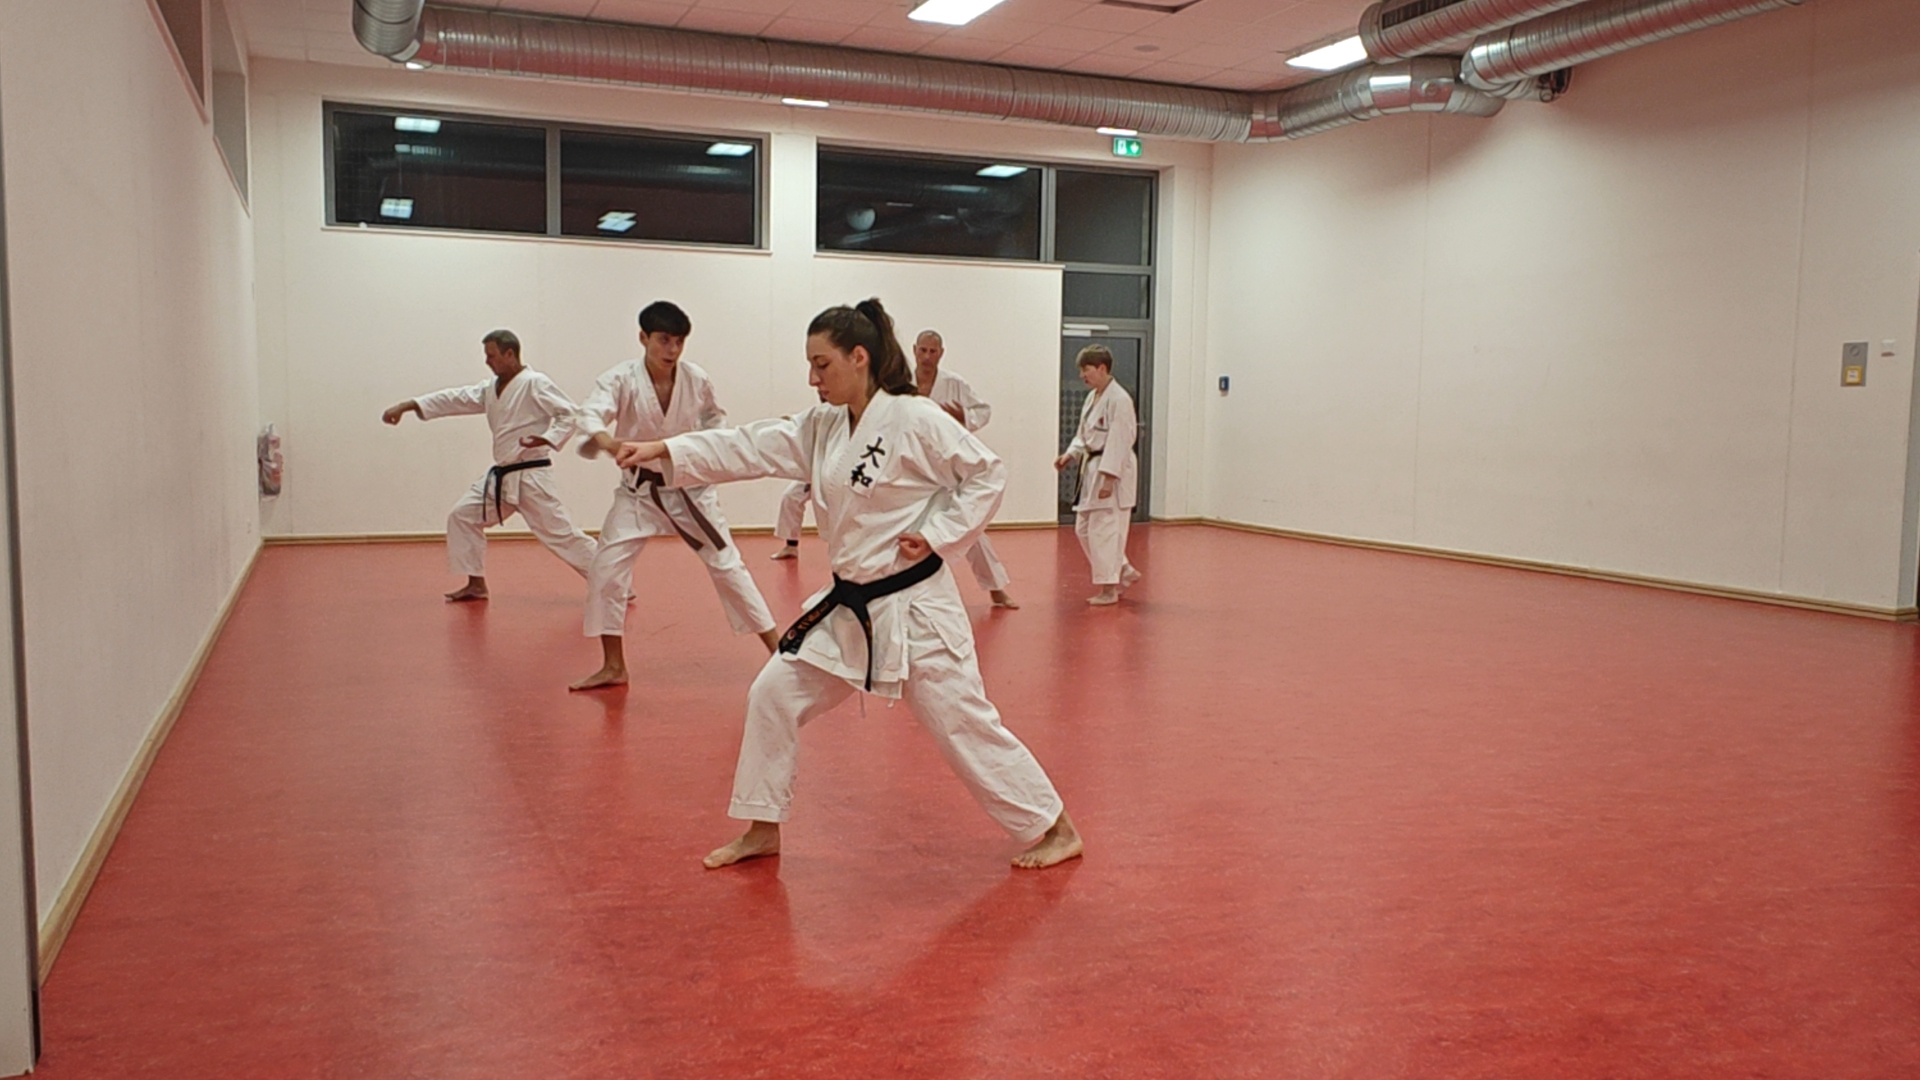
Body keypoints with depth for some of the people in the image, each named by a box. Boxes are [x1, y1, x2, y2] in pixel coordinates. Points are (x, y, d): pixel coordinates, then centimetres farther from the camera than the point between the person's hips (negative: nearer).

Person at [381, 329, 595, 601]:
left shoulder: (535, 384, -13)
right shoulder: (491, 388, 12)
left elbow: (571, 414, -16)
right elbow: (454, 399, 10)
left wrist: (547, 439, -30)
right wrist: (407, 405, 3)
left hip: (530, 477, -8)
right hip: (501, 477, 9)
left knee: (560, 533, -9)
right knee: (462, 517, 9)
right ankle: (476, 584, 20)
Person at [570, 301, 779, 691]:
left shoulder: (697, 380, -9)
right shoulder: (621, 379, -15)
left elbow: (715, 418, 11)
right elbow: (592, 413, -34)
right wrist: (603, 439, -56)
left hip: (689, 487, 0)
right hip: (639, 490, 0)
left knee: (727, 565, 0)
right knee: (605, 570, -5)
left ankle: (779, 649, 10)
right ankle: (613, 667, 11)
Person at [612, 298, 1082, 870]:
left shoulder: (915, 420, -15)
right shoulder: (821, 427, 6)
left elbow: (988, 473, -11)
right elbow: (750, 448, 2)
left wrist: (937, 536, -18)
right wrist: (664, 450, -6)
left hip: (914, 605, -7)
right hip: (847, 607, 7)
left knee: (963, 721, -2)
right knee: (774, 695, 6)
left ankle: (1055, 829, 15)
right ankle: (762, 829, 23)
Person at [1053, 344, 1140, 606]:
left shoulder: (1119, 399, -17)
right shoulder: (1093, 397, 12)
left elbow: (1119, 441, -21)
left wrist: (1109, 479, -24)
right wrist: (1070, 455, 4)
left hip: (1113, 471, -10)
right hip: (1093, 469, 10)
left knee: (1103, 530, -7)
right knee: (1083, 529, 13)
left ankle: (1109, 589, 4)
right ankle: (1124, 571, 25)